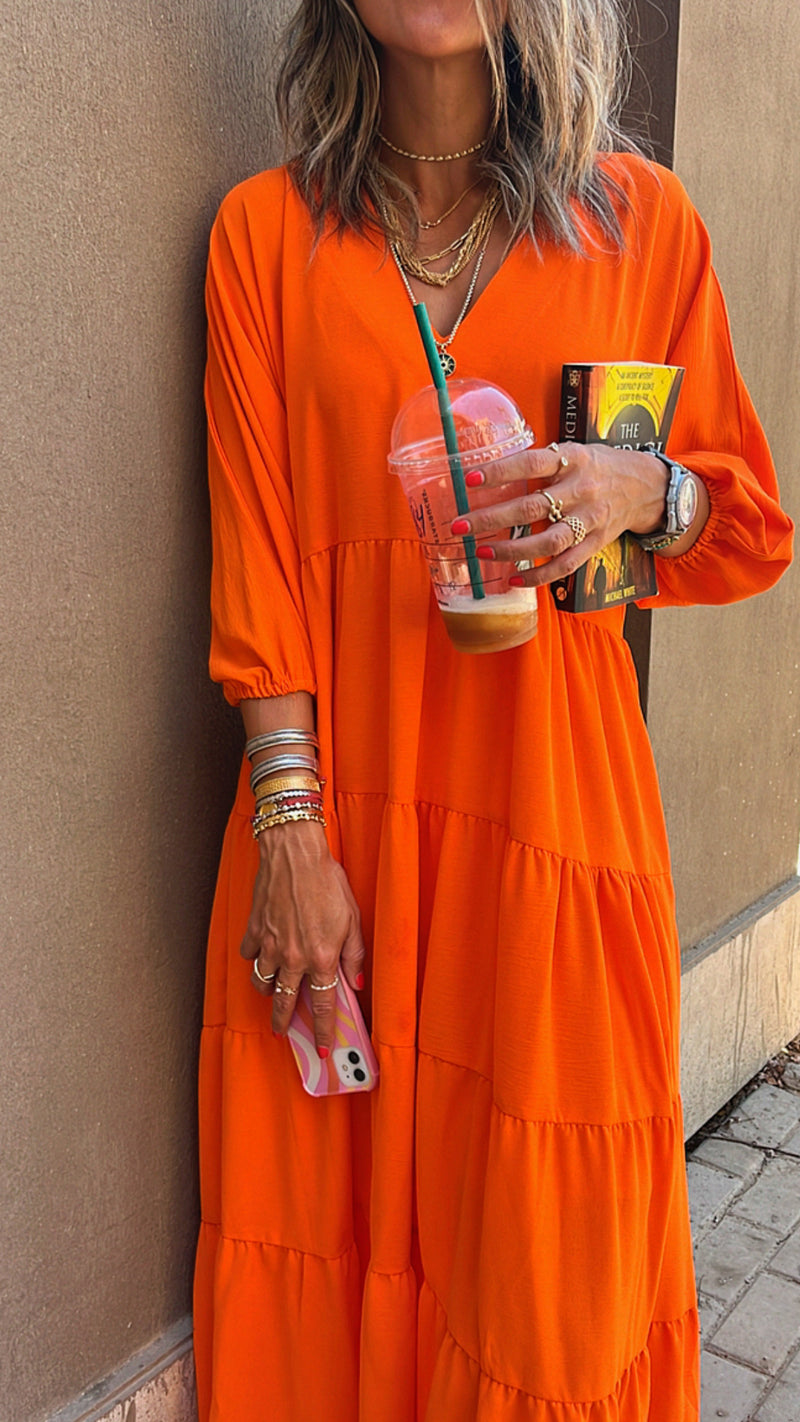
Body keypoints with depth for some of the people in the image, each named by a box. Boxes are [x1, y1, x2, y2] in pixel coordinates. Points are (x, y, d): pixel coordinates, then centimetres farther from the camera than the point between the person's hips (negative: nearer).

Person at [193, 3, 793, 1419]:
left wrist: (646, 489, -13)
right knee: (339, 1220, 10)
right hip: (338, 789, 0)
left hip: (558, 789, 0)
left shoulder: (642, 217, 7)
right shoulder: (266, 228, 6)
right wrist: (291, 827, -9)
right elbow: (256, 553, 0)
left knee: (553, 1227, 8)